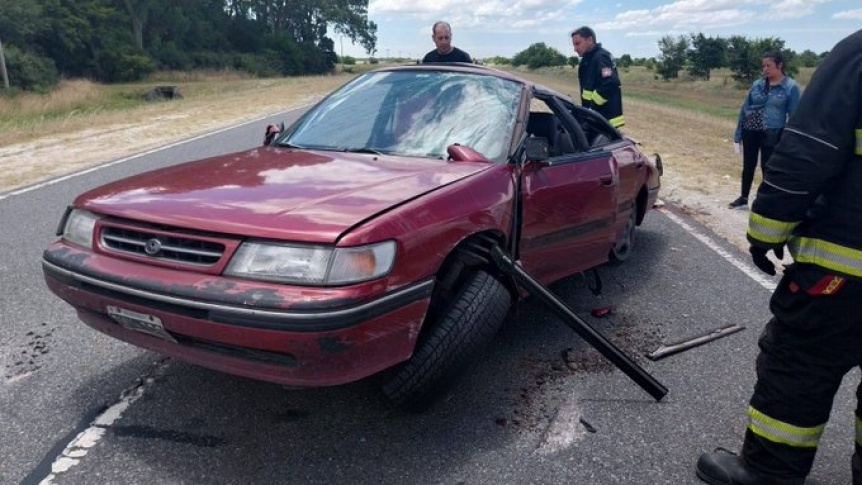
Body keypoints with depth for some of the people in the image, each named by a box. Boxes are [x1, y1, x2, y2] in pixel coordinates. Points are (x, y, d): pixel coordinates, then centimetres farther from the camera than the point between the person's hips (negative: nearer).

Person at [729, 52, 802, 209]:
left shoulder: (791, 87, -8)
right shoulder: (757, 84, 2)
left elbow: (794, 116, -7)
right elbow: (744, 108, 7)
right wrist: (738, 134, 5)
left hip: (772, 135, -4)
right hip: (750, 132, 4)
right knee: (748, 165, 13)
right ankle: (743, 198, 27)